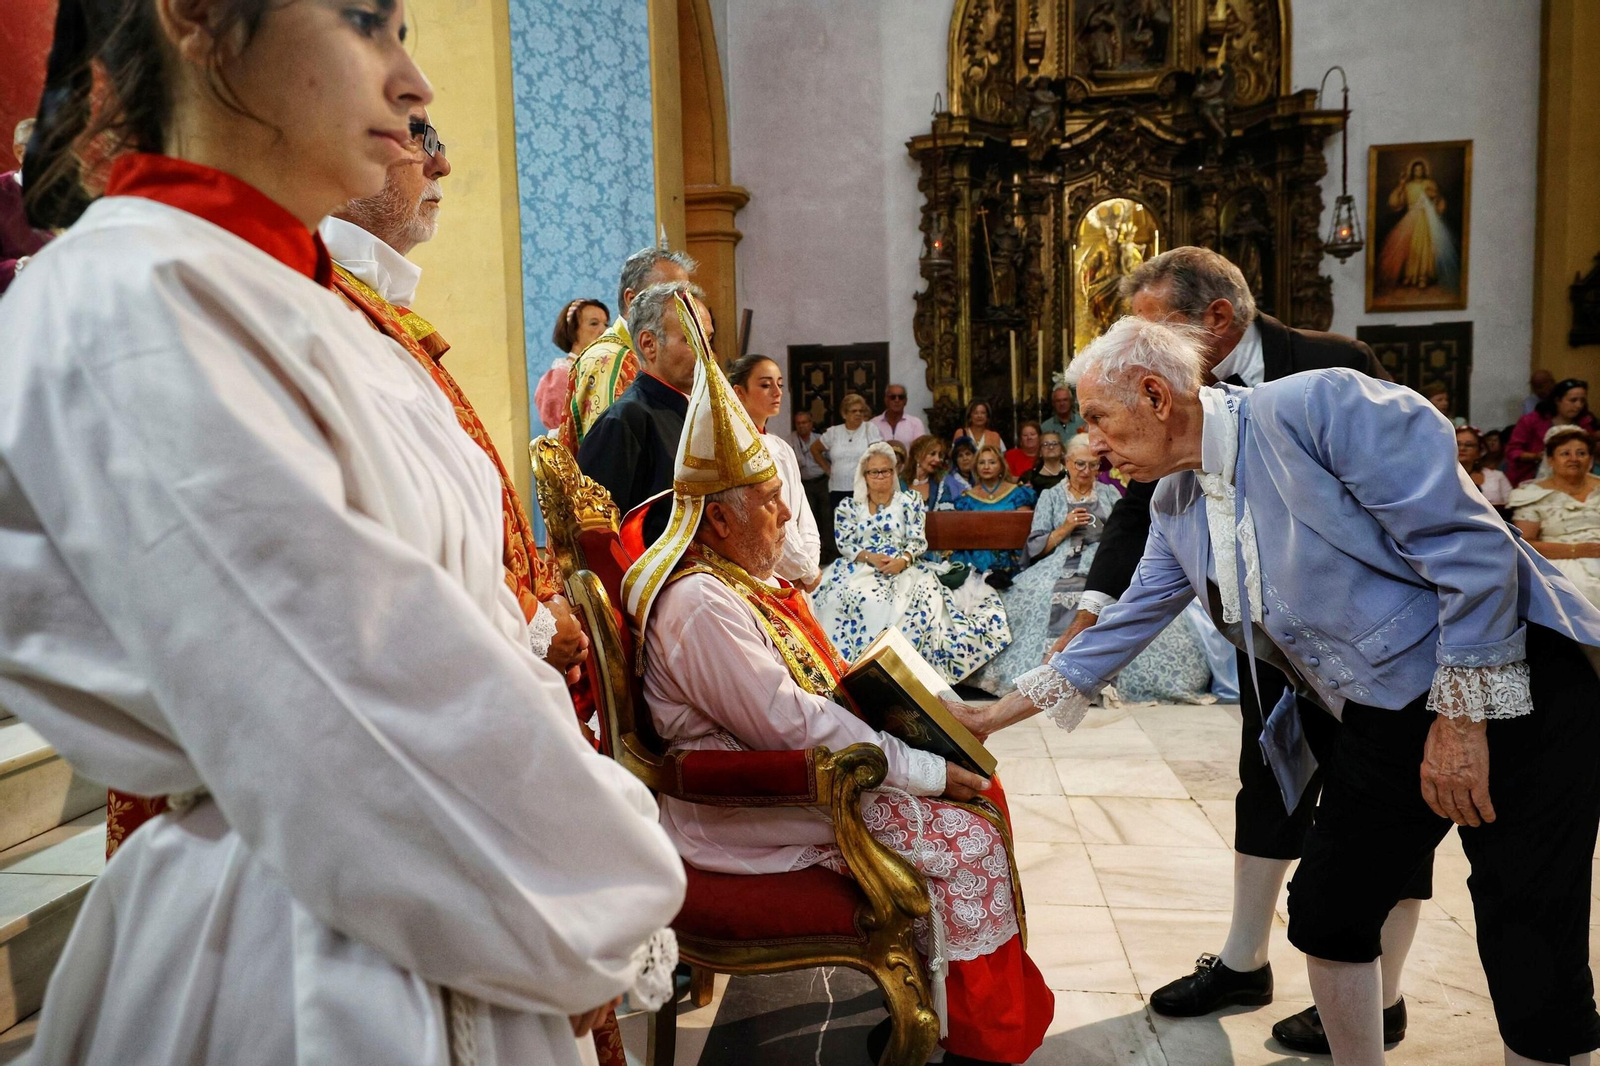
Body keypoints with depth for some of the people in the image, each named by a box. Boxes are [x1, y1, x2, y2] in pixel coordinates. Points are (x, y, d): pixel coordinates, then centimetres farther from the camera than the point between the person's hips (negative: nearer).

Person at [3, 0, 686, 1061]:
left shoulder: (306, 305, 8)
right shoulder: (128, 303, -19)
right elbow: (361, 711, -23)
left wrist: (595, 830, 3)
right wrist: (607, 905, -12)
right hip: (317, 965, -8)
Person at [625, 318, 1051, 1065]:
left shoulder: (742, 581, 11)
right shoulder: (701, 604, -22)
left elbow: (814, 689, 15)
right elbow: (787, 722, -26)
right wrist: (924, 769, -21)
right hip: (748, 815, -10)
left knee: (976, 791, 4)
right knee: (967, 837, -12)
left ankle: (930, 1002, 13)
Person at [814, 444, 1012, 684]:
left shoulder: (909, 501, 13)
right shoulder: (849, 507, 16)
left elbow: (918, 540, 3)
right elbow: (844, 544, 5)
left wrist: (903, 560, -18)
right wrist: (869, 556, -14)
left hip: (903, 569, 0)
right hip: (860, 569, 0)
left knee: (920, 597, -35)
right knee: (849, 598, -35)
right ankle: (856, 661, -26)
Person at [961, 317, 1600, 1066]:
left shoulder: (1319, 406, -19)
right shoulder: (1176, 505, 5)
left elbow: (1470, 545, -20)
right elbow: (1123, 627, 14)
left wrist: (1463, 716, -18)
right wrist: (996, 714, 15)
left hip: (1509, 692, -7)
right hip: (1382, 721, 7)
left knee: (1533, 969, -4)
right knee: (1325, 918, 10)